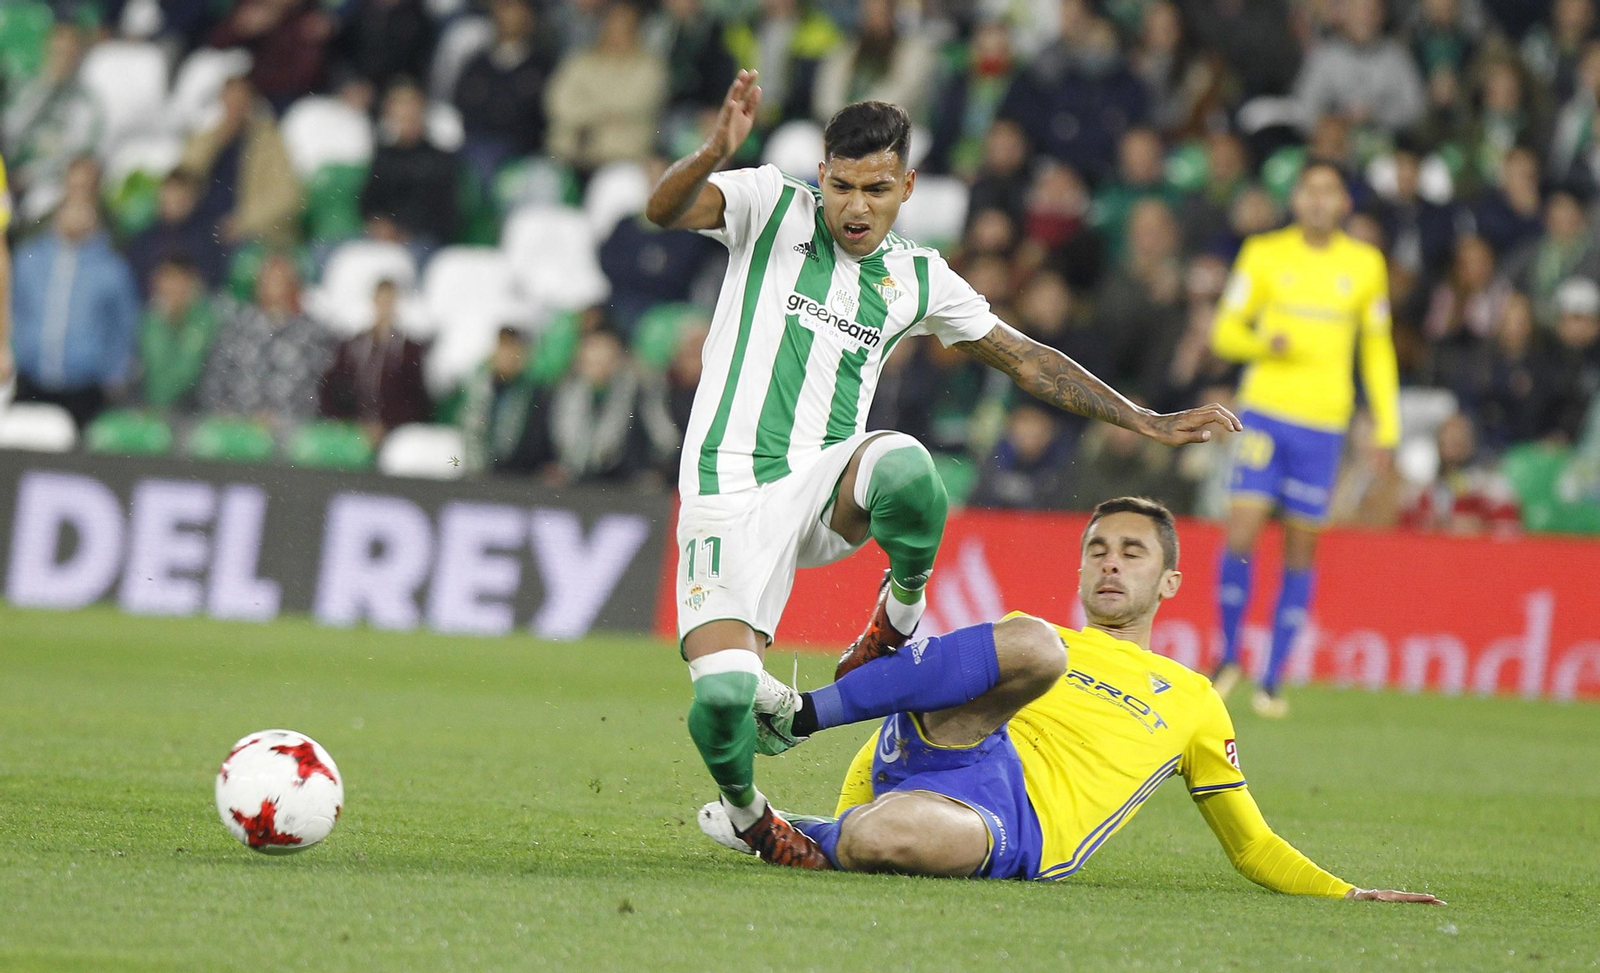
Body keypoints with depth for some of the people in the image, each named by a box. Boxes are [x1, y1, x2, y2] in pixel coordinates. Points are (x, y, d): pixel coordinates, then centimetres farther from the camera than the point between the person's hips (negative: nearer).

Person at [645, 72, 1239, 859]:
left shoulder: (918, 278, 12)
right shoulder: (771, 209, 2)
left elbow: (1025, 359, 20)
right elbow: (665, 210, -14)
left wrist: (1147, 423, 18)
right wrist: (718, 149, -35)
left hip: (826, 483, 2)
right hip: (730, 490, -2)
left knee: (903, 464, -36)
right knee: (721, 693, -22)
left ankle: (901, 617, -5)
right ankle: (746, 813, 14)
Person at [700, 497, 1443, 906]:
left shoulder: (1192, 701, 27)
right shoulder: (1024, 639, 29)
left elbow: (1253, 846, 31)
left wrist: (1347, 895, 16)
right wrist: (846, 809, 13)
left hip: (1019, 833, -2)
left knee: (889, 836, -42)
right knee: (1034, 645, -32)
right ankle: (798, 716, -30)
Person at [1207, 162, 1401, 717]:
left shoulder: (1365, 265, 7)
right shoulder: (1264, 255, 4)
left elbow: (1378, 350, 15)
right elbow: (1225, 332, 6)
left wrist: (1387, 426, 10)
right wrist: (1265, 342, -15)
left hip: (1324, 422, 1)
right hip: (1265, 413, -1)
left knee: (1301, 552, 1)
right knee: (1242, 535, -12)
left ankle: (1272, 681, 8)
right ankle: (1229, 659, 6)